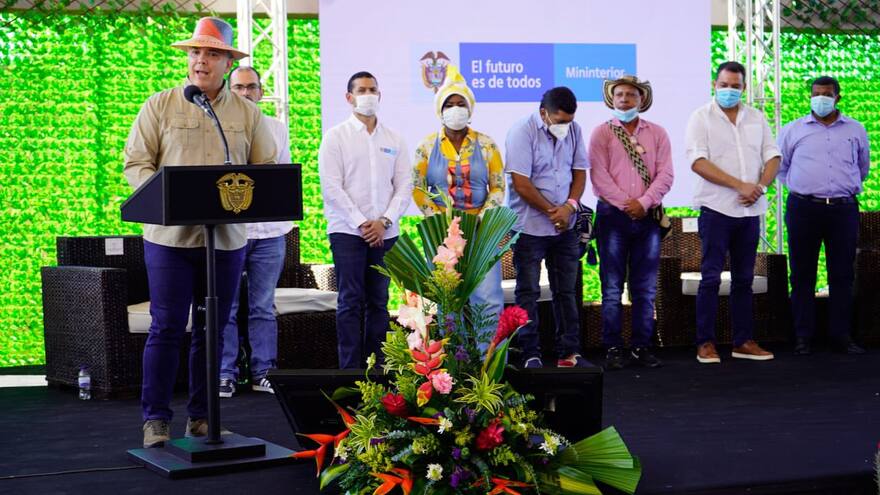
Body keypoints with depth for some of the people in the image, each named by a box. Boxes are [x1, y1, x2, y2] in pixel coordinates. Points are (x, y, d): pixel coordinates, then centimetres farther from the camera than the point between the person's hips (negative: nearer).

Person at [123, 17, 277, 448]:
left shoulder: (247, 113, 9)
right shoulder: (160, 106, 3)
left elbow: (267, 169, 8)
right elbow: (136, 163, 1)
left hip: (227, 237, 2)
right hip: (170, 235, -2)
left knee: (211, 330, 9)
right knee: (166, 328, -3)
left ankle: (201, 416, 18)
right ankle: (155, 417, 6)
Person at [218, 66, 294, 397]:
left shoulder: (277, 128, 13)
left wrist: (286, 218, 10)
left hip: (269, 232, 3)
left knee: (264, 307, 7)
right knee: (225, 308, 0)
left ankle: (261, 373, 13)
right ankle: (225, 374, 6)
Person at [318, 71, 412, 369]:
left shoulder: (394, 140, 12)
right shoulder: (336, 137, 2)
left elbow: (404, 186, 8)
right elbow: (331, 187, -5)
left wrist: (384, 221, -7)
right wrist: (361, 223, -11)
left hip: (385, 233, 3)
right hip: (347, 231, -3)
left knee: (379, 302, 5)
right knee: (350, 301, -4)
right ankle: (350, 368, -3)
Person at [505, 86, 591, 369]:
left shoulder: (573, 130, 5)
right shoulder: (523, 132, -13)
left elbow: (580, 171, 8)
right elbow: (521, 184, -16)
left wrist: (570, 205, -10)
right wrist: (552, 211, -11)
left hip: (565, 228, 5)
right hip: (530, 227, -5)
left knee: (566, 292, 9)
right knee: (528, 293, 1)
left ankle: (569, 353, 15)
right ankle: (530, 355, 6)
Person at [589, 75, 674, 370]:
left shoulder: (657, 134, 11)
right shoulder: (602, 133, 4)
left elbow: (665, 175, 2)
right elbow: (599, 176, -5)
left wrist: (643, 202, -11)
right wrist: (626, 204, -11)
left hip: (647, 215, 2)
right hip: (613, 214, -2)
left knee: (646, 287, 4)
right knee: (612, 287, -1)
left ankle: (642, 346, 9)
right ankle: (614, 348, 3)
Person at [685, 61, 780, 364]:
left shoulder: (756, 118, 12)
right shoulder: (701, 117, -2)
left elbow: (772, 157, 10)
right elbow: (698, 162, -12)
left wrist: (761, 186, -11)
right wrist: (740, 185, -18)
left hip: (750, 210, 5)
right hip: (716, 209, -4)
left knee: (744, 279, 9)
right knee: (711, 277, -3)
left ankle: (744, 341, 14)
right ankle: (705, 343, 2)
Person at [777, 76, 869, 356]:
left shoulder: (855, 130, 10)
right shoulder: (793, 130, 6)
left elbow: (862, 167, 24)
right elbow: (779, 166, 17)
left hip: (843, 209, 1)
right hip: (804, 209, -1)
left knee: (842, 275, 2)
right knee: (802, 275, 1)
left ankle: (841, 336, 8)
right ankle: (802, 337, 6)